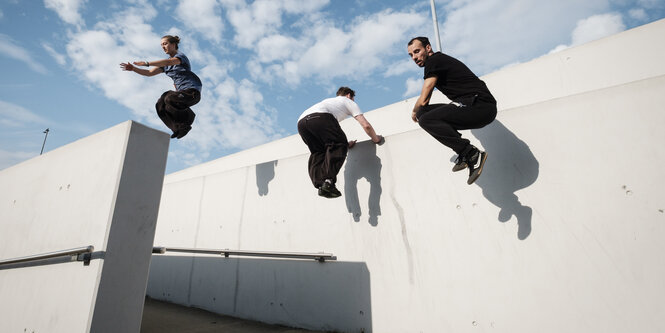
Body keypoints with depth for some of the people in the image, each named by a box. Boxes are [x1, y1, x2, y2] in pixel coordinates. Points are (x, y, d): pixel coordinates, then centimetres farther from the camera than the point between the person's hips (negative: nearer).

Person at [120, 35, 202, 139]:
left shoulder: (181, 56, -3)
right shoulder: (165, 65, 21)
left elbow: (169, 62, -25)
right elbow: (150, 73, 16)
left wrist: (147, 63, -30)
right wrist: (133, 68, 1)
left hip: (193, 91, -8)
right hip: (182, 91, 8)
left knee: (170, 99, -30)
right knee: (160, 106, -7)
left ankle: (188, 116, -7)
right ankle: (179, 128, 1)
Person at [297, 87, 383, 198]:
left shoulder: (329, 101, 47)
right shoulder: (348, 101, 28)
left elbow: (329, 135, 49)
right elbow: (366, 125, 17)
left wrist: (344, 143, 53)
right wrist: (376, 139, 33)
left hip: (301, 121, 7)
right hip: (319, 117, -7)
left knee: (317, 152, 17)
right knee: (339, 145, 2)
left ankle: (320, 185, 0)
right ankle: (328, 181, -15)